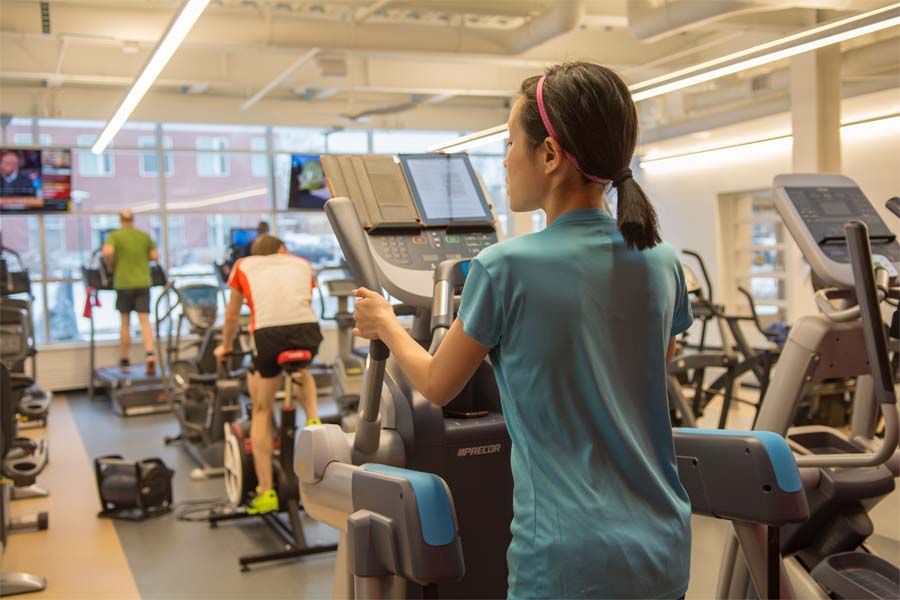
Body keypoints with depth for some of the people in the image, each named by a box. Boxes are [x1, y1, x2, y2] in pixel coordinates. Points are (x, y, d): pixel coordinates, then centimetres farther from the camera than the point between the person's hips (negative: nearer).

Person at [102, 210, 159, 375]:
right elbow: (155, 256, 7)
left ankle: (125, 360, 16)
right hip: (143, 282, 1)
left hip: (123, 283, -1)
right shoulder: (144, 236, 9)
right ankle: (150, 355, -22)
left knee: (125, 323, 9)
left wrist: (111, 265, 1)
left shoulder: (115, 235, -1)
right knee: (145, 321, -3)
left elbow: (107, 252, -18)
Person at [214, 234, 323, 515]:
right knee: (301, 371, 38)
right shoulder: (301, 263, 30)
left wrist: (225, 347, 54)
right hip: (307, 329, 2)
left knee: (261, 411, 15)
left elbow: (232, 316, 36)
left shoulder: (244, 266, 27)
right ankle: (313, 421, 14)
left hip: (267, 332, -1)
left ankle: (266, 492, 13)